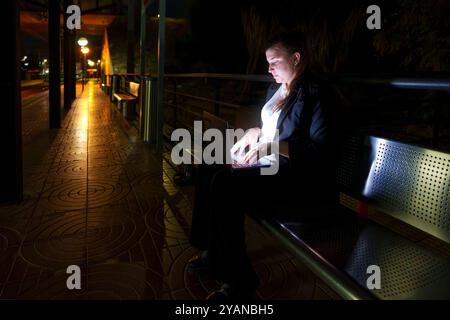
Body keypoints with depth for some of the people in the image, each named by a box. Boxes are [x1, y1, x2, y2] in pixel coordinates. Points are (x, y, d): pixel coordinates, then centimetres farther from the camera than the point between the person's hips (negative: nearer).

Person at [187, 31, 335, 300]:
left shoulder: (314, 95, -12)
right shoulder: (276, 90, 15)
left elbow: (320, 150, -21)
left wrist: (272, 147, -27)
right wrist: (254, 133, 6)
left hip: (297, 175, -10)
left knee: (226, 184, -28)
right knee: (208, 170, 2)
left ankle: (240, 281, -14)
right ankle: (212, 251, 11)